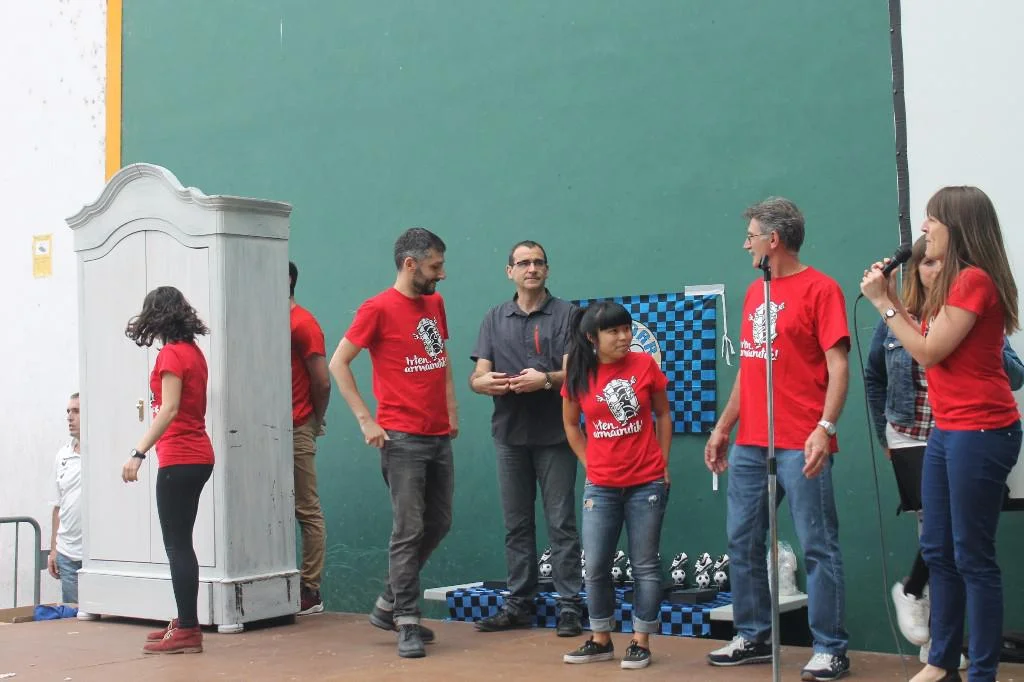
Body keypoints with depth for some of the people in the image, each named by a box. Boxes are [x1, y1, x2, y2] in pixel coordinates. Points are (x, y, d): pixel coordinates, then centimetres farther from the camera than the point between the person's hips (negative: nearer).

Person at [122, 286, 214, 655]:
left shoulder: (171, 354, -12)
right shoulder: (193, 351, 13)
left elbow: (170, 409, -20)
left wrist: (139, 453, -24)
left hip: (179, 460, -9)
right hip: (198, 455, 9)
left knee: (177, 545, -7)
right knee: (181, 543, 15)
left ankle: (188, 631, -6)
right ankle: (185, 622, 20)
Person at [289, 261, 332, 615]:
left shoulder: (302, 324, -8)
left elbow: (322, 381, -8)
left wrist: (315, 421, 3)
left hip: (296, 432, -7)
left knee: (307, 512, -1)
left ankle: (310, 590, 3)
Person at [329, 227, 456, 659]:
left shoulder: (435, 303, 12)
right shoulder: (378, 309, -9)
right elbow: (338, 363, -8)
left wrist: (451, 408, 10)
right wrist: (365, 420, -12)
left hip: (439, 437, 7)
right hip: (402, 440, -7)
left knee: (438, 525, 12)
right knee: (409, 531, -5)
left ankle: (389, 605, 25)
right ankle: (407, 624, 4)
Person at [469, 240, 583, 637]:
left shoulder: (566, 314, 2)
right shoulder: (495, 319, 13)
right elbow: (477, 376, 7)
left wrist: (546, 380, -25)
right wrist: (484, 381, -17)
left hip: (554, 434, -4)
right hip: (510, 433, 4)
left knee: (561, 523, -3)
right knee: (516, 524, 9)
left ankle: (569, 606, 1)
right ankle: (519, 605, 16)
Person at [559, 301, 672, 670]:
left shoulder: (645, 365, -6)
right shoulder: (579, 375, -3)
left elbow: (663, 414, 6)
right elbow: (571, 425, 11)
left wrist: (662, 463, 2)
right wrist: (590, 464, 4)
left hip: (647, 484, -2)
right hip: (600, 487, 2)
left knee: (645, 565, 4)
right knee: (596, 566, 5)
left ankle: (641, 642, 12)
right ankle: (601, 640, 20)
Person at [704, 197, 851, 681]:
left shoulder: (819, 288, -6)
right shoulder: (754, 292, 16)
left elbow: (838, 366, -12)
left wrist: (825, 428, -22)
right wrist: (723, 428, 18)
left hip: (800, 447, -8)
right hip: (749, 445, 8)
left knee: (817, 547, -3)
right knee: (742, 542, 11)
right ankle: (753, 637, 24)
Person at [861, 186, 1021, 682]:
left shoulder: (974, 279, -15)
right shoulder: (955, 281, 16)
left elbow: (929, 353, -16)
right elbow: (928, 344, 13)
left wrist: (882, 303, -10)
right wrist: (893, 298, 7)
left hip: (980, 432, -10)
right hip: (948, 430, 10)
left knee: (973, 556, -5)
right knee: (937, 551, 13)